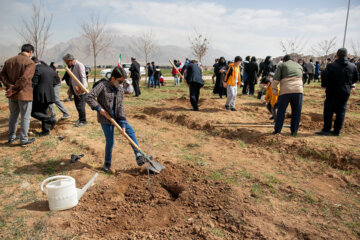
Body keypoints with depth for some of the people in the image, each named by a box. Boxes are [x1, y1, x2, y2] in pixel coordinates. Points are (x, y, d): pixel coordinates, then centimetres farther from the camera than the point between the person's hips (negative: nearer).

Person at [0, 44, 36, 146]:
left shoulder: (9, 61, 10)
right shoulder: (30, 63, -13)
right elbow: (24, 79, -22)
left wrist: (10, 85, -7)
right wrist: (14, 90, -15)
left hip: (12, 95, 7)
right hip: (24, 94, -6)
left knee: (13, 115, 20)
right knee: (25, 117, 4)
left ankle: (11, 137, 29)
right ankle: (23, 139, 10)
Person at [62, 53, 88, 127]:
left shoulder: (79, 65, -12)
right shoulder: (72, 66, 16)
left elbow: (83, 77, -19)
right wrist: (70, 88, 23)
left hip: (80, 90, -9)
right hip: (75, 90, 9)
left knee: (80, 106, -5)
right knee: (77, 105, 14)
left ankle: (83, 121, 5)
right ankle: (80, 118, 28)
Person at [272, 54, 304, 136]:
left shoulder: (282, 65, 11)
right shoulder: (299, 66, 23)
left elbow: (276, 79, 0)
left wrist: (274, 89, 4)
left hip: (285, 91, -2)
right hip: (298, 90, 2)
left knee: (281, 111, 7)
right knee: (296, 112, 10)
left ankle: (277, 130, 11)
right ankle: (294, 131, 14)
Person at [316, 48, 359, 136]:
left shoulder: (331, 66, -10)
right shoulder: (353, 66, 4)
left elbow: (324, 76, -18)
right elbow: (356, 78, 13)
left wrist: (324, 85, -2)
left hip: (332, 93, -4)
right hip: (345, 93, 4)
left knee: (328, 111, 3)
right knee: (341, 112, 10)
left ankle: (326, 129, 4)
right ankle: (337, 131, 14)